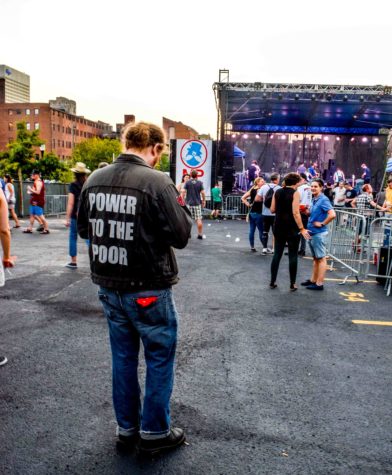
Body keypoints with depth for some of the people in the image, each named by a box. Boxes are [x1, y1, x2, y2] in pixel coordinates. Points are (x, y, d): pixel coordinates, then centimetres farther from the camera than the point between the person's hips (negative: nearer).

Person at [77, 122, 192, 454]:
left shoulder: (95, 179, 1)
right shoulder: (157, 181, -17)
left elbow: (83, 230, 11)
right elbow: (181, 236, -13)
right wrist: (180, 206, 2)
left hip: (108, 287, 6)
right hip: (148, 290, -6)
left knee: (123, 357, 18)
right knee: (159, 358, 12)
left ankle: (127, 427, 32)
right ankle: (154, 432, 25)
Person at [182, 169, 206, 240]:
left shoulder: (187, 182, -1)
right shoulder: (200, 183, 0)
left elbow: (183, 192, -7)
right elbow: (203, 193, -3)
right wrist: (203, 201, 9)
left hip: (189, 203, 0)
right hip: (197, 203, 0)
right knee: (199, 219, 1)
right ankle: (200, 234, 2)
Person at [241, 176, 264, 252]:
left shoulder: (252, 190, 11)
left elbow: (243, 198, 9)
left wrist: (248, 204, 6)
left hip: (251, 212, 8)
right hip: (258, 213, -8)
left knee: (252, 230, 8)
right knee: (261, 231, -2)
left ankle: (252, 247, 14)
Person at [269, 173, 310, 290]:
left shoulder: (277, 192, 6)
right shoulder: (295, 193, -9)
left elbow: (272, 210, 7)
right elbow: (295, 213, -16)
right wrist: (302, 229, -14)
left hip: (279, 227, 5)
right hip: (291, 228, -5)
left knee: (277, 254, 11)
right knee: (293, 256, 4)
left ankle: (272, 282, 14)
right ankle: (292, 284, 9)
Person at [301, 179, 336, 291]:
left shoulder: (323, 200, -15)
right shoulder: (314, 199, 11)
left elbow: (332, 214, -26)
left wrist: (322, 224, -17)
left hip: (319, 233, -9)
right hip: (312, 232, 9)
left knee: (321, 258, -1)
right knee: (315, 258, 17)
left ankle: (319, 283, 4)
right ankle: (313, 280, 27)